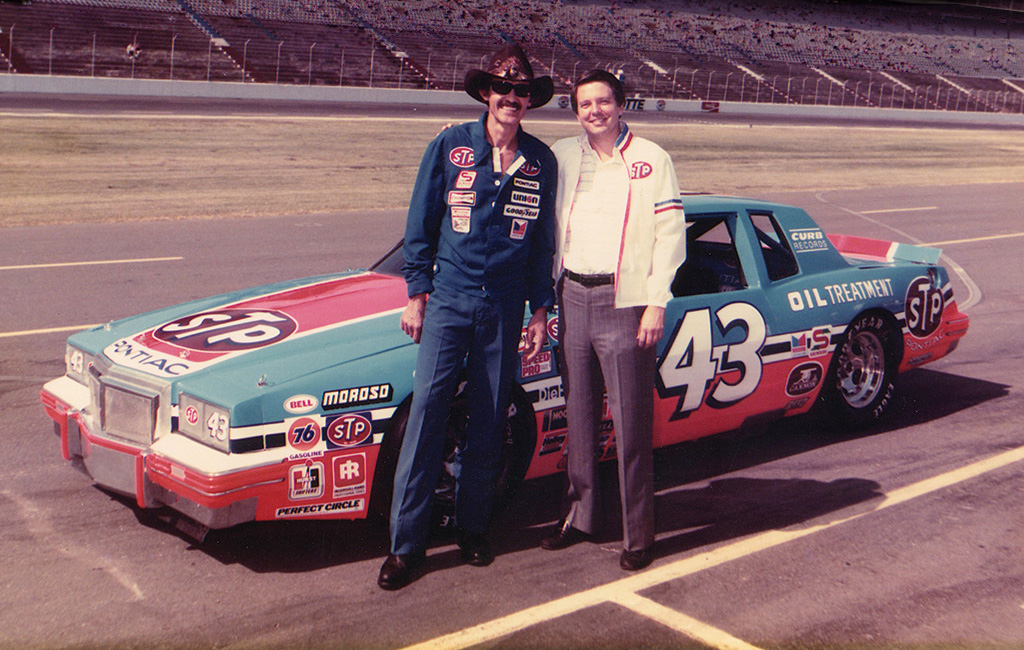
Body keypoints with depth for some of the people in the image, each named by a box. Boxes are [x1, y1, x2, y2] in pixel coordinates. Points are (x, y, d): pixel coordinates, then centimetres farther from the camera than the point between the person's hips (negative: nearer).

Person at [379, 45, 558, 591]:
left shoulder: (541, 161, 6)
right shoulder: (449, 146, 0)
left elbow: (543, 240, 11)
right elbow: (421, 224, 3)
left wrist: (540, 311, 9)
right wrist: (416, 294, -1)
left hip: (505, 308, 2)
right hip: (448, 299, -2)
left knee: (489, 423, 7)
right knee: (426, 412, -8)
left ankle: (472, 527, 23)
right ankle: (406, 544, -2)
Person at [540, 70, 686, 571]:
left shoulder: (651, 160, 0)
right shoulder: (561, 157, 11)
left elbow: (670, 233, -3)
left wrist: (657, 304, -10)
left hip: (623, 301, -4)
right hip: (573, 297, 4)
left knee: (631, 425, -2)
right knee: (578, 416, 12)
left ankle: (638, 534, 7)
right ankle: (581, 515, 25)